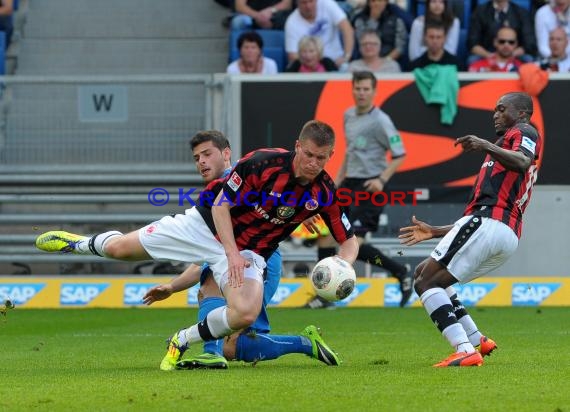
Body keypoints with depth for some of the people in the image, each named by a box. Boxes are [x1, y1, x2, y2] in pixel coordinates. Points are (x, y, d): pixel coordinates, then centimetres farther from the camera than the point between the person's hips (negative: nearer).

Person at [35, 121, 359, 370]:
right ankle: (80, 243, 42)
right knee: (119, 247, 4)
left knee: (246, 314, -28)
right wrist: (232, 253, -24)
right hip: (207, 224, -1)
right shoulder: (263, 163, -25)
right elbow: (221, 204, -16)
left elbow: (349, 241, -2)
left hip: (249, 252, 1)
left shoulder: (324, 194, -14)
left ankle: (182, 341, 1)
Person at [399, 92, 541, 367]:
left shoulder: (524, 132, 7)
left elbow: (522, 162, -19)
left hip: (486, 221, -10)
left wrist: (486, 146, -33)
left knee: (425, 281, -11)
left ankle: (464, 350, -25)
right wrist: (433, 232, 31)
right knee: (425, 273, 20)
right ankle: (477, 341, 9)